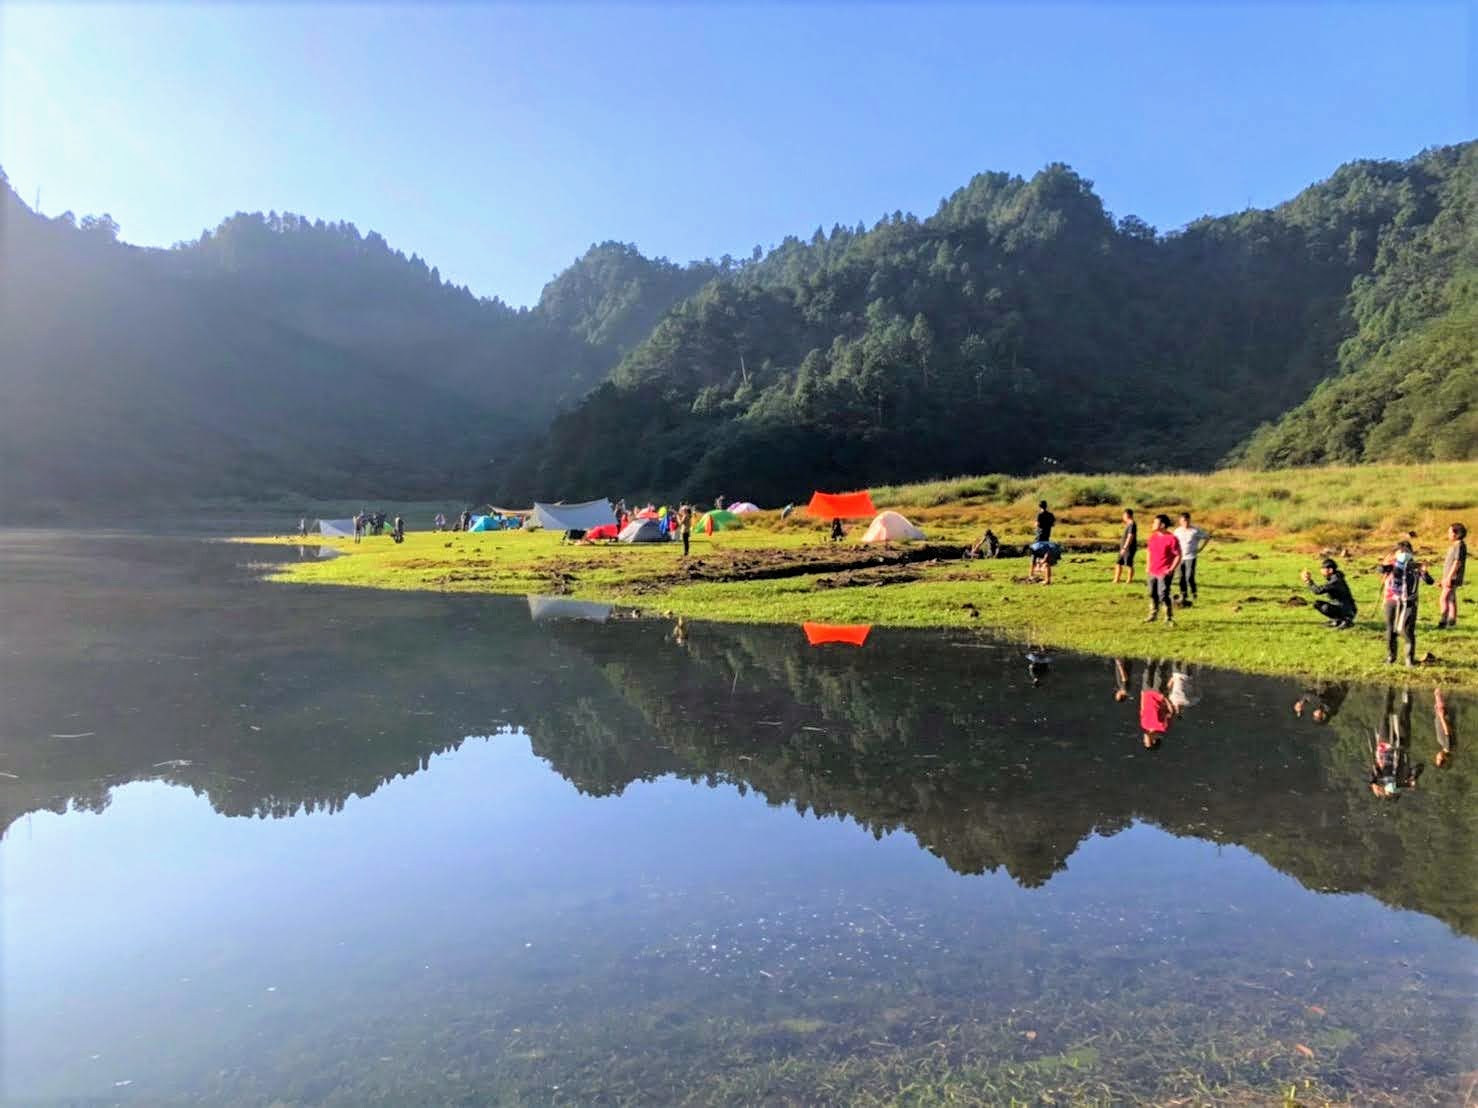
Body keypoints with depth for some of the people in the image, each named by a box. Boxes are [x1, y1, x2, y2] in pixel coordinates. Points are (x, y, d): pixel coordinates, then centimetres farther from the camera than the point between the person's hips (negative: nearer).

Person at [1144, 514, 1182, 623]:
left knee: (1163, 595, -11)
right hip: (1153, 572, 7)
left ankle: (1169, 617, 2)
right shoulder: (1153, 536, 7)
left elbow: (1178, 556, -12)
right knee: (1153, 594, 15)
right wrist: (1148, 566, 12)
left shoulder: (1172, 539, -14)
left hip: (1164, 573, -7)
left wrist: (1171, 570, -17)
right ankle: (1153, 615, 29)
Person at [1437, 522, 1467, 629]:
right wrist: (1445, 578, 21)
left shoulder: (1460, 545, -15)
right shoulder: (1454, 546, 14)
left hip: (1453, 578, -11)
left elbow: (1457, 562, -21)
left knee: (1443, 599, -15)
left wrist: (1449, 577, -23)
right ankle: (1452, 621, 24)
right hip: (1450, 577, 11)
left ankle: (1442, 622, -19)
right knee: (1451, 599, 16)